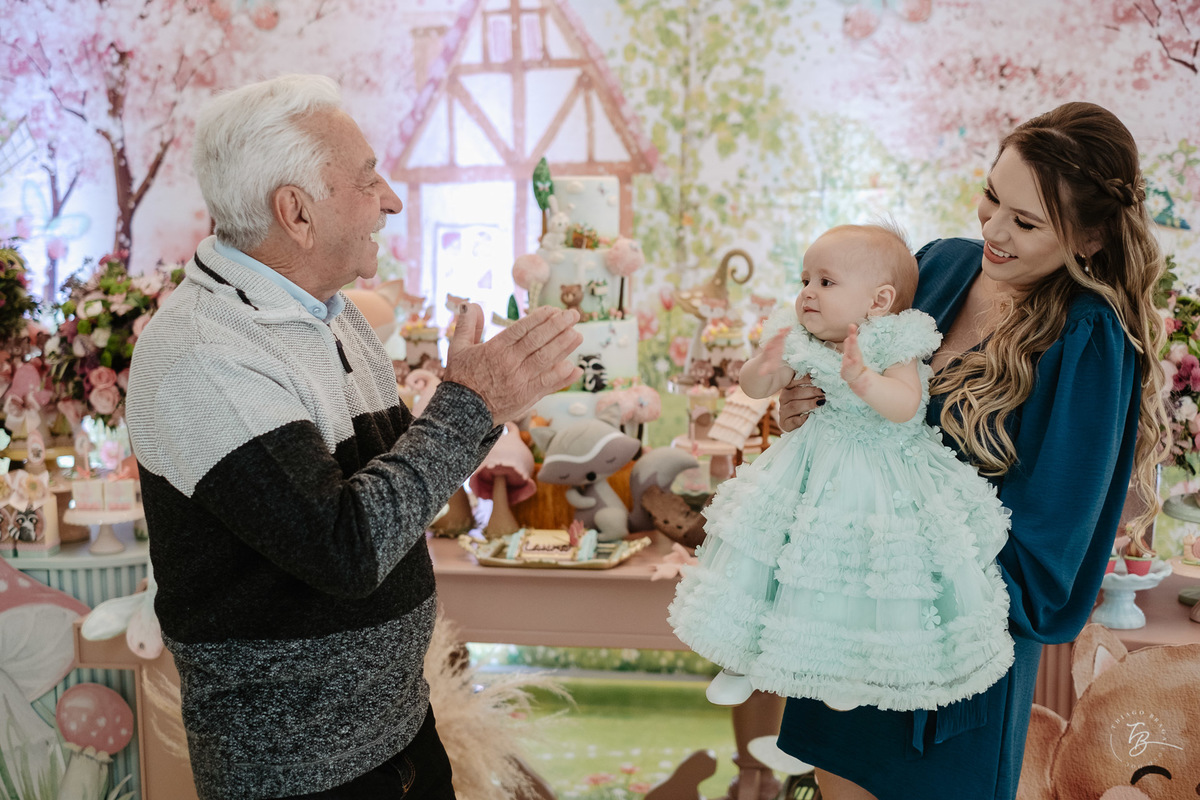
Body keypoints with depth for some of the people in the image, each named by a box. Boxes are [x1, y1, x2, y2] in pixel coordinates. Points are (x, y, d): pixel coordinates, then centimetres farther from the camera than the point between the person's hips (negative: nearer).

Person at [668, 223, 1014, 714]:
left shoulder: (894, 345, -18)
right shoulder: (799, 341, -5)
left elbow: (905, 406, -31)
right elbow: (755, 389, -3)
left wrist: (862, 378, -48)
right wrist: (765, 366, -26)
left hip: (882, 473, -4)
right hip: (816, 467, 4)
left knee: (864, 567, 2)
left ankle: (848, 670, 28)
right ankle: (747, 654, 24)